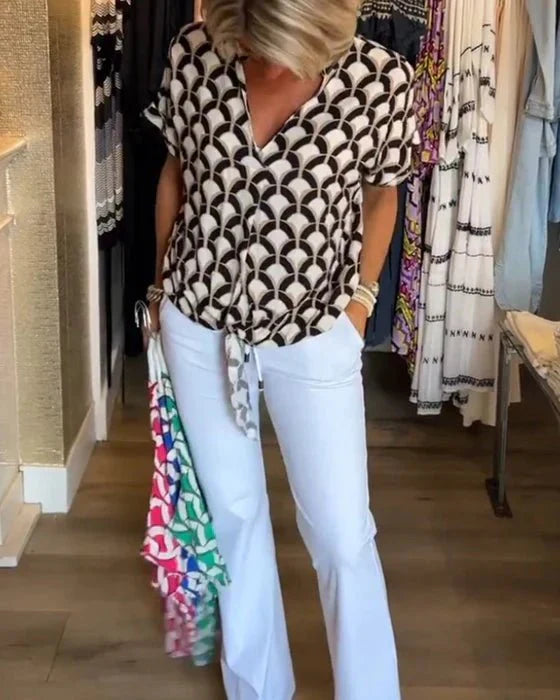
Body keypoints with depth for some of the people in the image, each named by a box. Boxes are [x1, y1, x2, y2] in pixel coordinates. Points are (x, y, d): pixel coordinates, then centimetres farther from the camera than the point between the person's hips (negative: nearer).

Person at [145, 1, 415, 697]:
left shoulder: (382, 79, -17)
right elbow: (175, 172, 4)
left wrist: (361, 294, 0)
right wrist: (161, 284, 11)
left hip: (314, 334, -2)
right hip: (197, 323, 2)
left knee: (342, 535, 3)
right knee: (233, 510, 15)